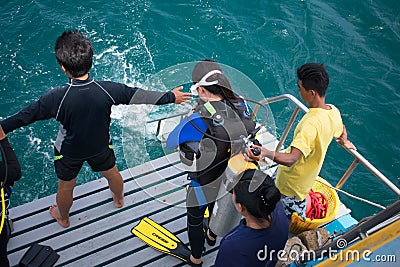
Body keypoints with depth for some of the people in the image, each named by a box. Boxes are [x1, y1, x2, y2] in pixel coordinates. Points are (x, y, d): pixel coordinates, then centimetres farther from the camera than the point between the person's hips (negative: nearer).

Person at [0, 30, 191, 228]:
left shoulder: (56, 98, -34)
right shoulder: (108, 90, -30)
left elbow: (25, 116, -18)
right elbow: (138, 95, -17)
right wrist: (171, 97, -2)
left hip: (69, 152, -1)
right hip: (100, 146, 2)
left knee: (65, 187, 27)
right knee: (111, 173, 32)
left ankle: (63, 218, 55)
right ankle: (119, 199, 63)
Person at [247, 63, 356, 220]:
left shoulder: (311, 123, -38)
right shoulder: (334, 111, -10)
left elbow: (291, 159, -46)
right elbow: (341, 132, 14)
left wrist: (267, 153, -63)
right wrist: (345, 142, 38)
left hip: (292, 182, -9)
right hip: (308, 176, 9)